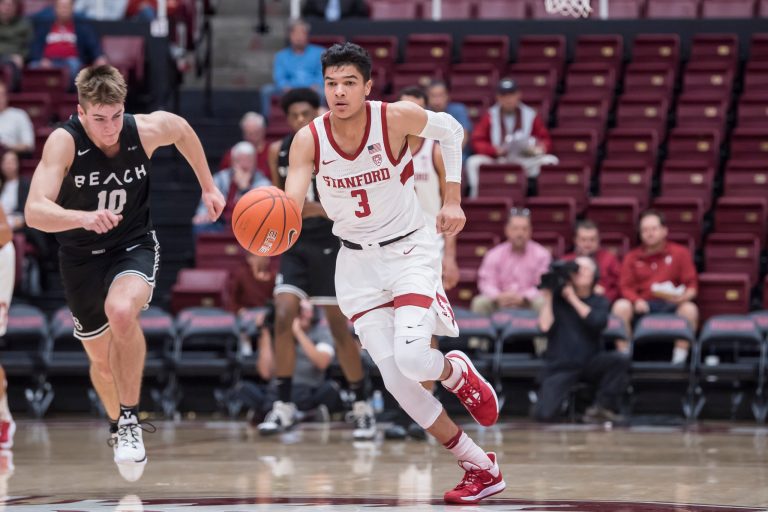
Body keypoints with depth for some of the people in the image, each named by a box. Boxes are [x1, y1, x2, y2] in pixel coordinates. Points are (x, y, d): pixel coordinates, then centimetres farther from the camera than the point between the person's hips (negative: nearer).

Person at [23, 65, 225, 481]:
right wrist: (84, 217, -53)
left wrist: (208, 187, 14)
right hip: (81, 256, 1)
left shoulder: (146, 130, -18)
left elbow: (183, 130, 8)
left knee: (121, 311, -33)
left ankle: (130, 419, -18)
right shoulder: (64, 141, -25)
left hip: (134, 247, -1)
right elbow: (34, 212, -36)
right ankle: (118, 427, 46)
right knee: (101, 358, 15)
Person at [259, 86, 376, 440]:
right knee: (283, 317, -12)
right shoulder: (278, 152, 4)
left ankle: (362, 407, 12)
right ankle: (284, 405, -6)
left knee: (340, 327, 0)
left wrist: (321, 209, -30)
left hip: (328, 245, -3)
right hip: (293, 244, 3)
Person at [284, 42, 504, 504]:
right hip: (357, 262, 3)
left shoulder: (397, 118, -19)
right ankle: (480, 467, 10)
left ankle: (456, 373, 16)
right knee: (396, 379, -3)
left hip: (409, 250, -3)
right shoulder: (310, 140, -14)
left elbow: (451, 131, 1)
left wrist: (452, 199, -1)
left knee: (412, 358, -23)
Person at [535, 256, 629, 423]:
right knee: (544, 414, -22)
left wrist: (573, 299, -13)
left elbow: (598, 322, -16)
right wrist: (547, 297, -8)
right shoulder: (557, 298, 3)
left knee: (620, 359, -30)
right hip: (561, 365, -2)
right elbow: (545, 326, -10)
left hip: (590, 363, 2)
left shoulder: (600, 302, 7)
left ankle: (602, 408, -15)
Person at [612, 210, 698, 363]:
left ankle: (679, 359, -28)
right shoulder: (632, 257, 16)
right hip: (642, 306, 1)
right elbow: (626, 287, 5)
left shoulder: (680, 253, 13)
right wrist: (636, 300, -18)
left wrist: (684, 296, -18)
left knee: (690, 308, -33)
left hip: (671, 305, -1)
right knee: (621, 306, -31)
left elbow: (692, 285, 6)